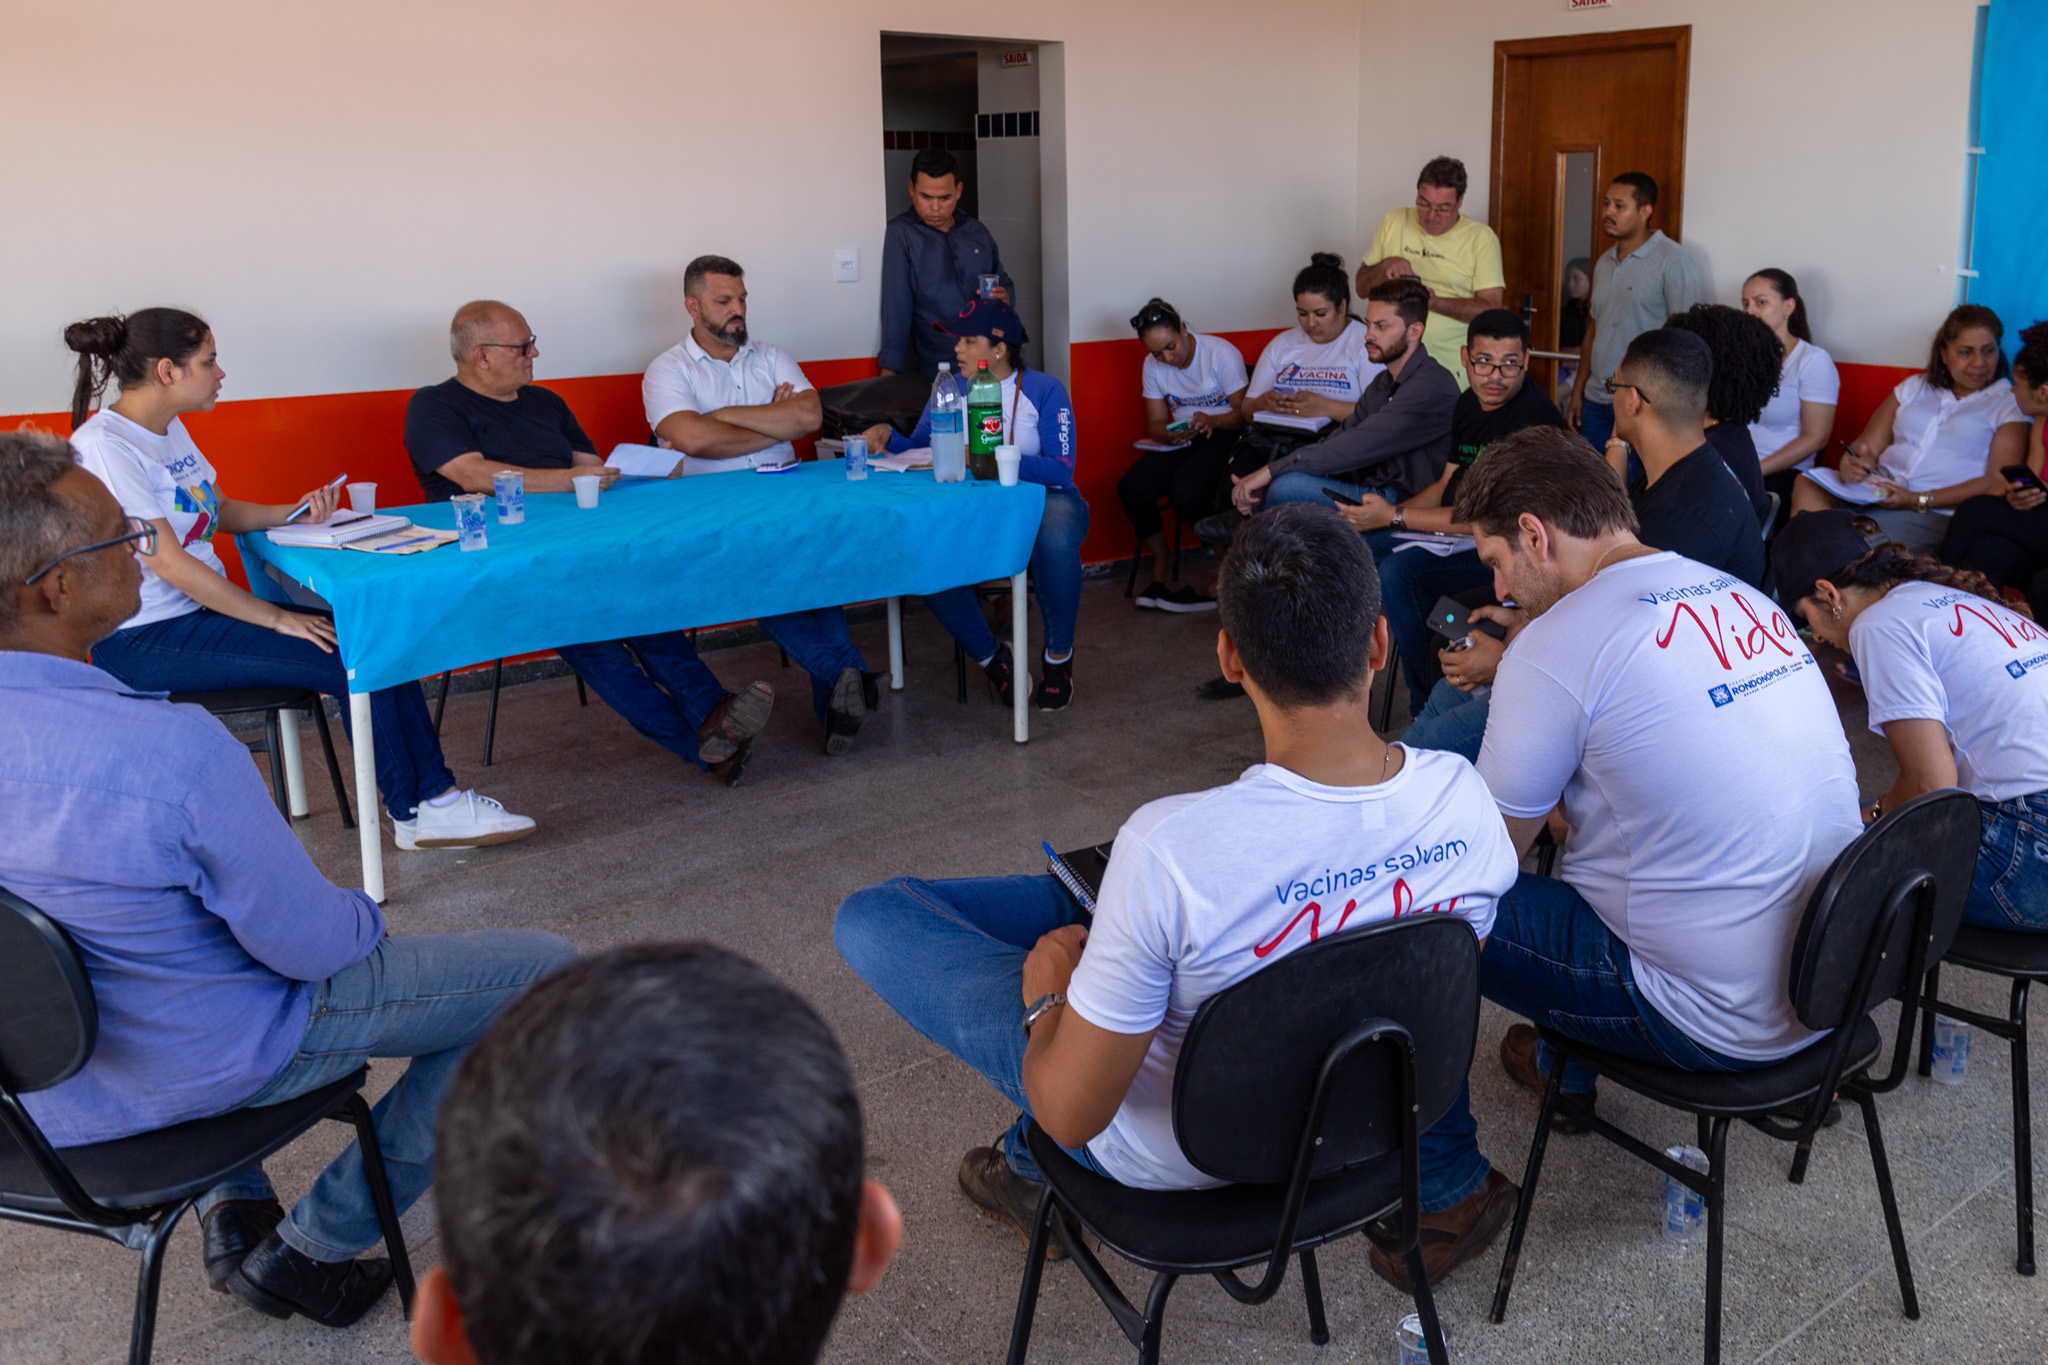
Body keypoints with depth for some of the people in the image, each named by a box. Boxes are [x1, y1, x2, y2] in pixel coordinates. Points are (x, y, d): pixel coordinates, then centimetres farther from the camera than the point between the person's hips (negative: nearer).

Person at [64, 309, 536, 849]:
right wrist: (277, 618, -20)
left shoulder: (170, 431, 11)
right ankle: (415, 811, -1)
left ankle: (433, 797, -5)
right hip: (145, 642, -9)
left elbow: (220, 511, 23)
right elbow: (168, 564, -22)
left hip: (200, 612, 9)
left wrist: (297, 512, 3)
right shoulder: (104, 448, -18)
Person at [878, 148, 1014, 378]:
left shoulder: (977, 232, 14)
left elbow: (1005, 283, 25)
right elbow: (895, 307, -9)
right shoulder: (900, 234, -2)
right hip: (936, 374, -4)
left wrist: (1004, 297, 0)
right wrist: (889, 373, -17)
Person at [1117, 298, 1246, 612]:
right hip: (1181, 439, 6)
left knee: (1185, 491, -33)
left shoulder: (1221, 354, -13)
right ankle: (1159, 572, -2)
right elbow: (1156, 423, 5)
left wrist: (1212, 421, -33)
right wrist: (1170, 435, -19)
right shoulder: (1153, 365, 4)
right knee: (1131, 488, -20)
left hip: (1224, 435, -6)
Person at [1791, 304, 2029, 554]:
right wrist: (1850, 463, -11)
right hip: (1879, 492, 5)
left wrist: (1919, 500, -17)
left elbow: (2000, 483, -5)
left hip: (1938, 513, -5)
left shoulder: (2010, 403, 8)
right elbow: (1868, 446, 17)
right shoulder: (1915, 387, 22)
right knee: (1807, 485, -26)